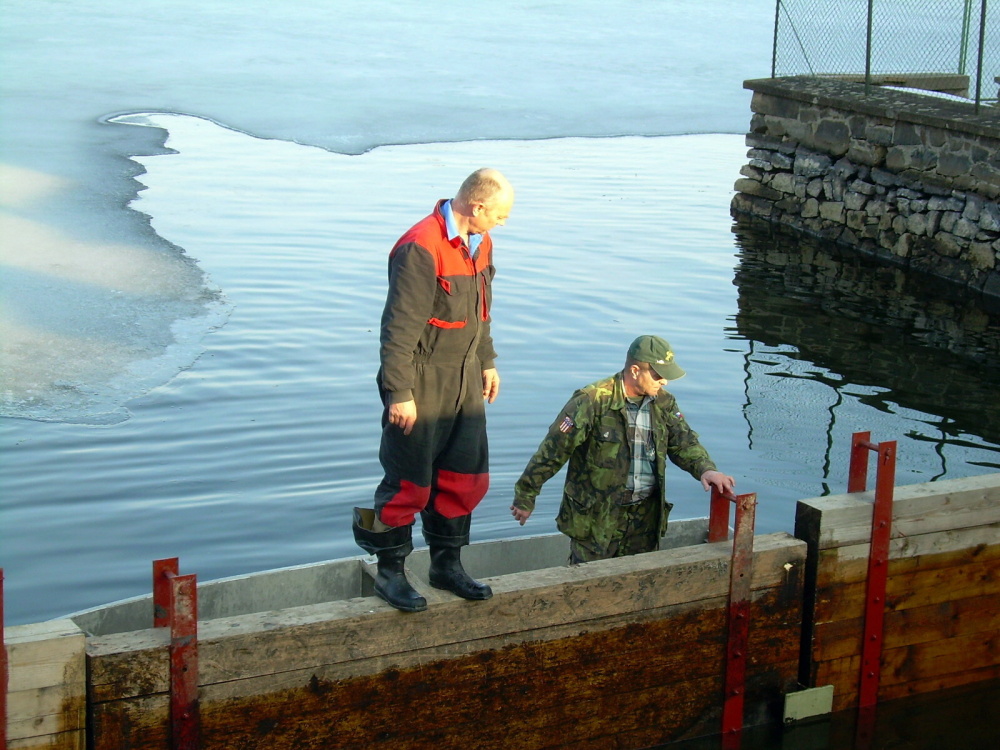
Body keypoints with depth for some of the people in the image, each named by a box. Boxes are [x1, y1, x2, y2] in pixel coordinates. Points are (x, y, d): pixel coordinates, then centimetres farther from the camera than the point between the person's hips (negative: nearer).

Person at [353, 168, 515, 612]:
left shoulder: (479, 243, 7)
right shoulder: (420, 249, -22)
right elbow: (399, 327, -21)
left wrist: (487, 362, 23)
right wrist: (399, 393, -21)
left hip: (465, 380, 8)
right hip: (422, 384, -8)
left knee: (467, 476, 13)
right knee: (410, 484, 0)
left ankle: (447, 564, 28)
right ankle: (390, 573, 15)